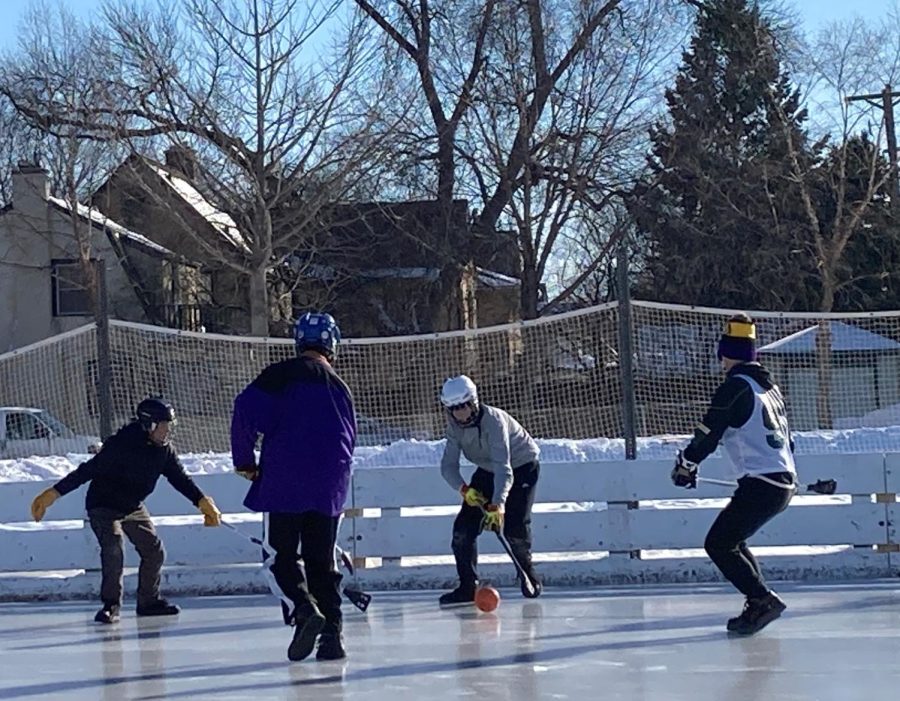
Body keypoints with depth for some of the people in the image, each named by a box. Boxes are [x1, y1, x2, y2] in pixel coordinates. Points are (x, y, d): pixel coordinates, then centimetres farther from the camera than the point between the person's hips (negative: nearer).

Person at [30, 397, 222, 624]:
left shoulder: (164, 449, -7)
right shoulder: (121, 444, -29)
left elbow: (180, 478, 5)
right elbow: (88, 470, -28)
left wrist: (202, 501, -3)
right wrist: (54, 493, -31)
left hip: (134, 507, 7)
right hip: (103, 506, -7)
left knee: (154, 552, 5)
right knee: (113, 551, -24)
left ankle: (149, 601, 20)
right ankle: (111, 605, -13)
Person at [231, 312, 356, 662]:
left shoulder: (281, 375, -2)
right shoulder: (340, 387, 14)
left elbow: (248, 410, -13)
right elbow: (349, 441, 19)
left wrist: (244, 461, -1)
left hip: (284, 485, -4)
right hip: (329, 488, 4)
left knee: (283, 555, 4)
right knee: (322, 560, 11)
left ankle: (305, 609, -19)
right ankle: (331, 632, 4)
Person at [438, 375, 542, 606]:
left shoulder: (493, 420, -35)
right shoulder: (455, 425, -14)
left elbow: (503, 468, -43)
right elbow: (448, 464, -15)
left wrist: (498, 504, -55)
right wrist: (464, 489, -35)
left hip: (522, 466, -6)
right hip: (488, 470, 6)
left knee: (514, 527, -18)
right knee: (465, 525, -8)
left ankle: (526, 569, 13)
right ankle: (468, 586, -1)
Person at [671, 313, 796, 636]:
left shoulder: (734, 387, -10)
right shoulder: (769, 386, 17)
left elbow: (708, 434, -8)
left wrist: (685, 465, 9)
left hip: (761, 484, -9)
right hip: (785, 481, 9)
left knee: (719, 544, -5)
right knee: (731, 540, 20)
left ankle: (763, 600, -13)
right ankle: (759, 605, 15)